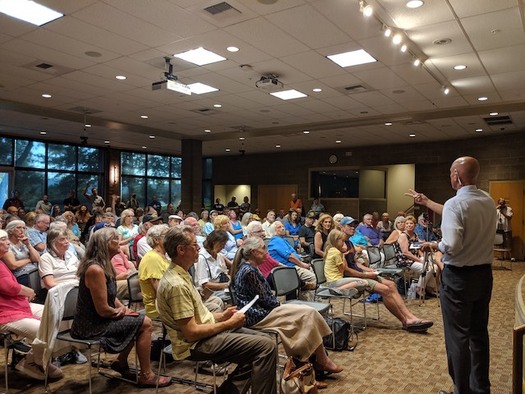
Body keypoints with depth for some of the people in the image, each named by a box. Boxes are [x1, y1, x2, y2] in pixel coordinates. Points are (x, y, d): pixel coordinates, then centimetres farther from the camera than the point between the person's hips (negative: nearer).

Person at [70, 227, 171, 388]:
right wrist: (119, 311, -6)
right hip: (92, 325, -10)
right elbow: (103, 310, -25)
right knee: (144, 324, -10)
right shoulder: (95, 269, -25)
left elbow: (110, 295, 18)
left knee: (138, 320, 16)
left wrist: (122, 307, 0)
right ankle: (146, 376, 2)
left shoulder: (104, 265, 6)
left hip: (94, 319, 10)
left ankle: (121, 362, 24)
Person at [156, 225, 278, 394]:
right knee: (266, 347, -16)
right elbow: (192, 333, -24)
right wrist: (229, 323, -14)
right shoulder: (176, 285, -23)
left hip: (206, 331, 10)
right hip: (196, 344, -10)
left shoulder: (181, 274, 9)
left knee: (264, 342, 7)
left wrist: (222, 316, 7)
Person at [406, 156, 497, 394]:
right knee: (479, 333, 19)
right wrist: (426, 202, 26)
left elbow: (451, 246, -26)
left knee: (458, 337, 4)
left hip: (458, 277, -8)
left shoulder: (455, 204, -20)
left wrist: (436, 245, -5)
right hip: (484, 274, 8)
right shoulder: (488, 201, 4)